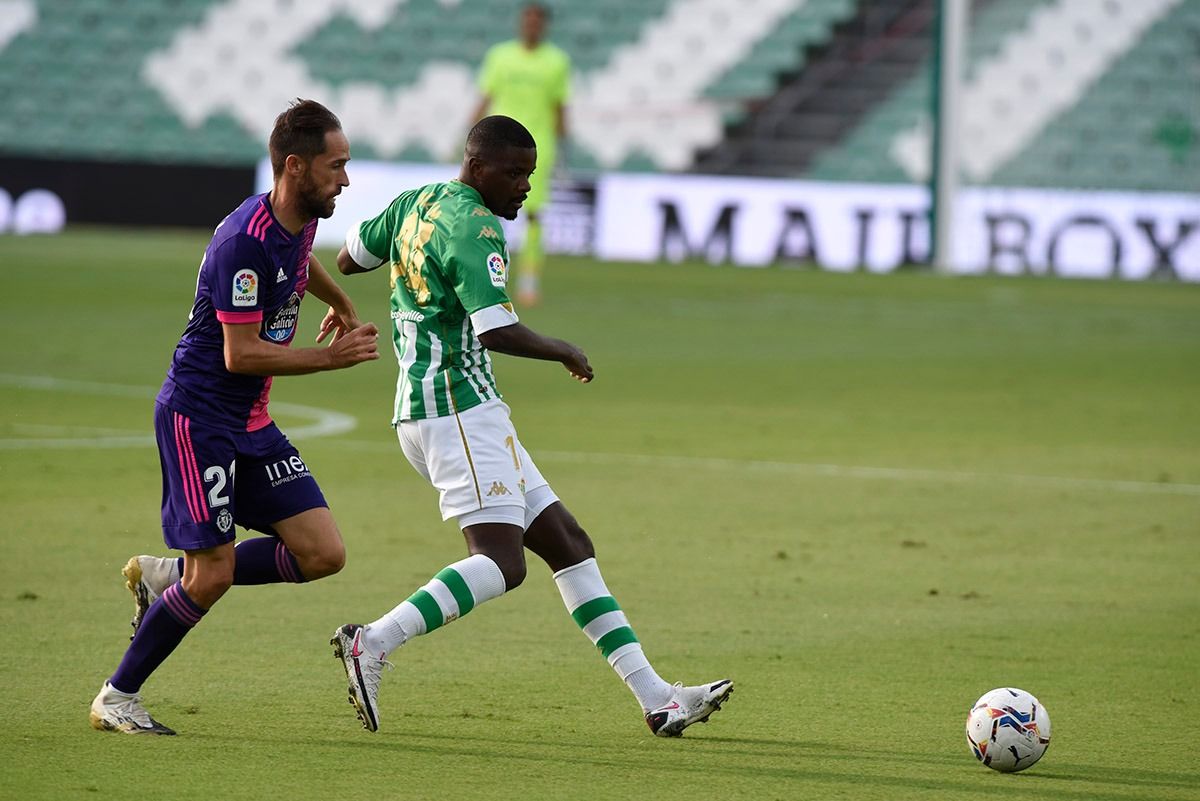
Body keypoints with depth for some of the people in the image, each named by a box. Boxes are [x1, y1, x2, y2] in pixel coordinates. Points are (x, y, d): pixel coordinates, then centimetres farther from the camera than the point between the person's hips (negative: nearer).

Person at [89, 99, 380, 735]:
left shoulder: (300, 219, 4)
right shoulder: (244, 241, -24)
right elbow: (241, 354, -23)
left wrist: (339, 301, 47)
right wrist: (332, 357, -20)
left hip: (250, 422, 9)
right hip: (198, 414, -9)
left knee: (323, 554, -2)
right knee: (214, 575, -10)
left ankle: (166, 576, 14)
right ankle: (116, 698, 7)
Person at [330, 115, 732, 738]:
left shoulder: (415, 204, 13)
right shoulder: (475, 229, -15)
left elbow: (347, 259, 25)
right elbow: (497, 331, -25)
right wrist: (565, 353, -8)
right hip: (457, 408, -11)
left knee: (567, 543, 7)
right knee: (501, 562, -20)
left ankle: (655, 698, 5)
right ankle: (373, 643, -23)